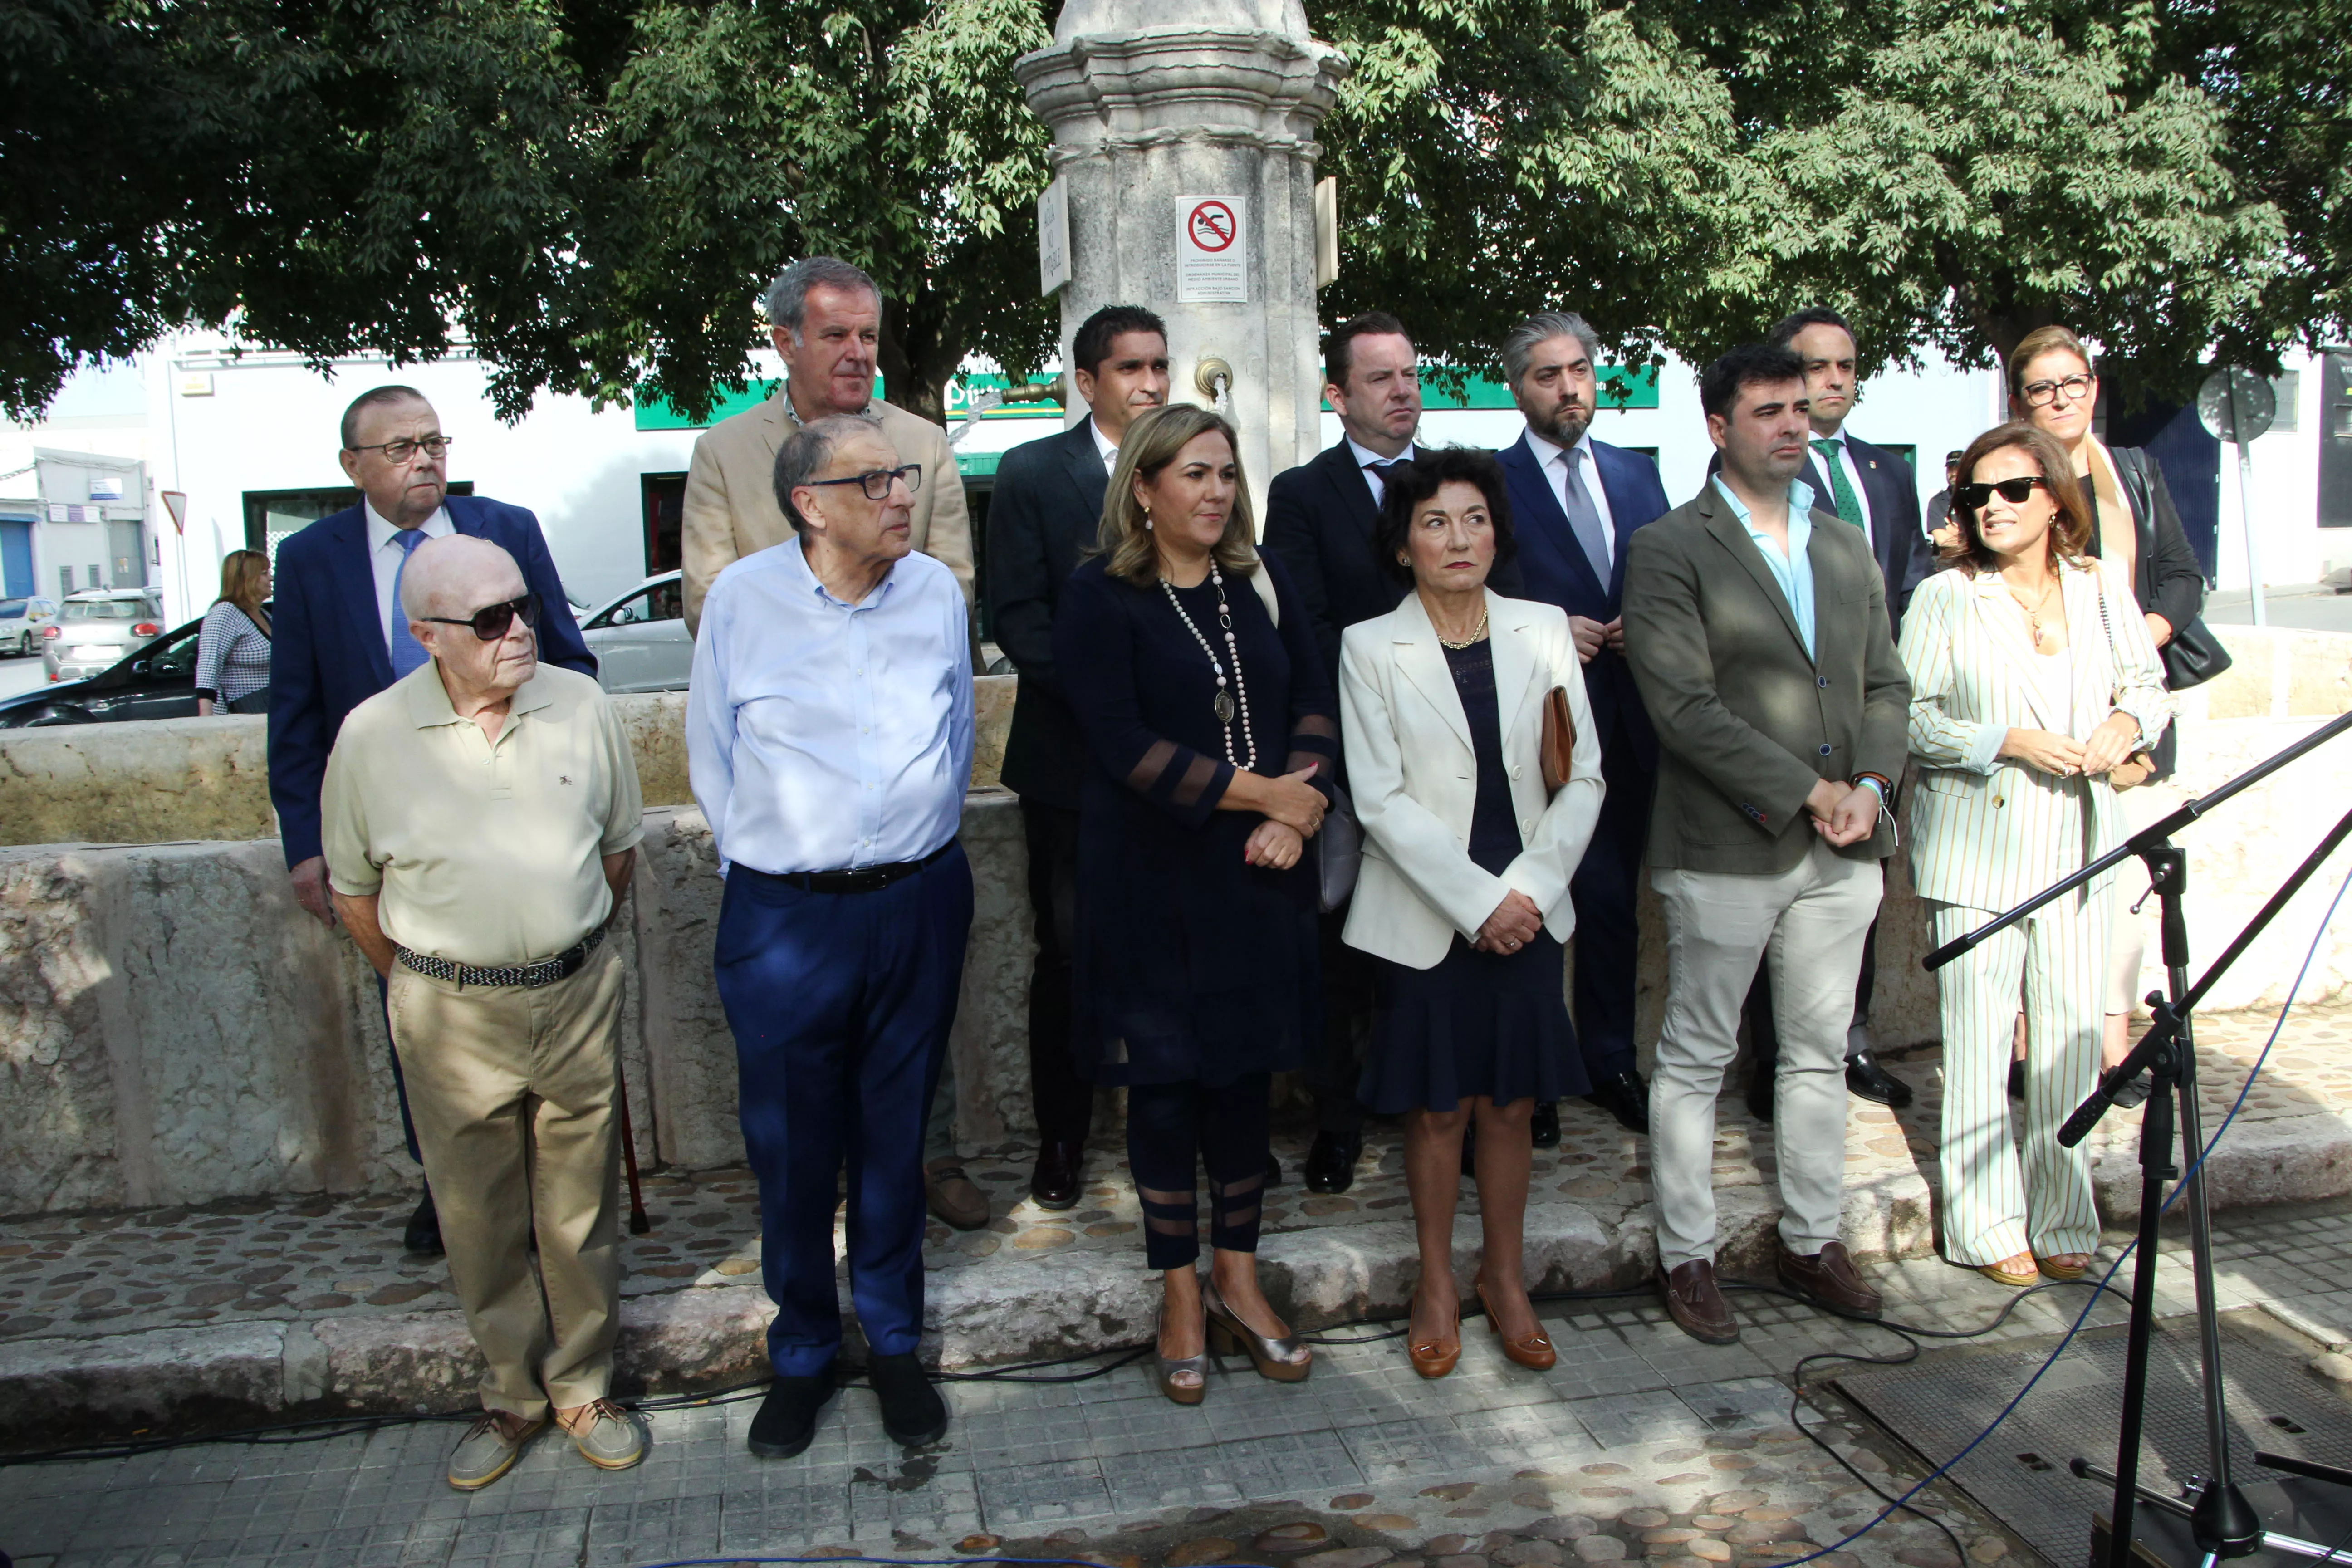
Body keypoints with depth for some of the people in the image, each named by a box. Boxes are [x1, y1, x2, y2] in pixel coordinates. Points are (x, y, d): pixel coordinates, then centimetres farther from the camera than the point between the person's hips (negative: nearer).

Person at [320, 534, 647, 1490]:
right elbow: (353, 890, 4)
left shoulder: (581, 706, -4)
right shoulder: (372, 737, -8)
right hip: (450, 1015, -1)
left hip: (579, 995, 1)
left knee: (579, 1209, 13)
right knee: (480, 1220, 12)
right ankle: (512, 1395, 32)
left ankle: (584, 1388, 31)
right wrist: (419, 989, 9)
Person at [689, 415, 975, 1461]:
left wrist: (921, 850, 12)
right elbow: (710, 757, 6)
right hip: (783, 915, -1)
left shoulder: (936, 591, 2)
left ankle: (894, 1342, 32)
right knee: (791, 1148, 9)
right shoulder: (742, 598, -4)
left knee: (896, 1136, 13)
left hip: (918, 900, 2)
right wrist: (761, 863, 6)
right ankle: (802, 1354, 31)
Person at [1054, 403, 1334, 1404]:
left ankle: (1236, 1281, 27)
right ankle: (1181, 1298, 21)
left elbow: (1312, 700, 7)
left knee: (1247, 1069, 11)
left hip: (1258, 872, 4)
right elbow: (1123, 744, -14)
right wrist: (1258, 791, -15)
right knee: (1166, 1079, 6)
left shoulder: (1260, 584, 9)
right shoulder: (1102, 599, -7)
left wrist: (1298, 807, -11)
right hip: (1153, 877, -4)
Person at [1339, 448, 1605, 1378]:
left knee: (1511, 1103, 10)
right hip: (1423, 918, -2)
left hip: (1529, 910, 2)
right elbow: (1381, 800, -9)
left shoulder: (1545, 630, 4)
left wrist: (1529, 887, -9)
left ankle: (1505, 1280, 29)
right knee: (1438, 1108, 7)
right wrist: (1477, 901, -14)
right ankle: (1437, 1284, 26)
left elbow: (1584, 777, 3)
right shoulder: (1370, 648, -4)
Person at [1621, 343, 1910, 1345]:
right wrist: (1804, 791, -15)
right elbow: (1684, 706, -15)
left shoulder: (1847, 548, 15)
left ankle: (1810, 1241, 30)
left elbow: (1885, 685, 14)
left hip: (1841, 849, 6)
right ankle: (1687, 1257, 17)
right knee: (1696, 1059, 4)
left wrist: (1868, 786, -4)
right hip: (1725, 849, -6)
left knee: (1821, 1052, 15)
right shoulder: (1668, 550, -6)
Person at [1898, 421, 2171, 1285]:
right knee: (1980, 1036, 0)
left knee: (2072, 1033, 6)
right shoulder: (1944, 597, -3)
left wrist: (2128, 721, -4)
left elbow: (2150, 684, 18)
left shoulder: (2102, 586, 8)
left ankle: (2062, 1218, 22)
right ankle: (1987, 1224, 13)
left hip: (2076, 843, 3)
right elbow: (1910, 718, -5)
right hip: (1977, 845, -3)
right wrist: (2006, 740, -16)